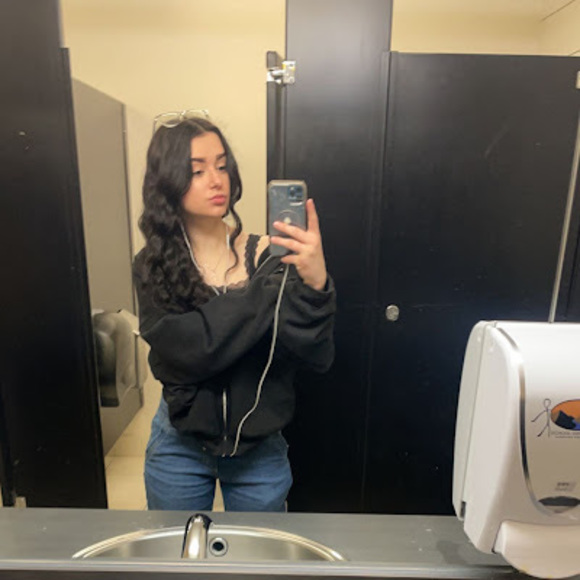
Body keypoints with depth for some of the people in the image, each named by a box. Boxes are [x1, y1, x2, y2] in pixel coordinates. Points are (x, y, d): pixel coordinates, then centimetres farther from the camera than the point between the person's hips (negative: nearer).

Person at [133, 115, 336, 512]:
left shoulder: (269, 255, -13)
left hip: (260, 449, 0)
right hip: (180, 448, 1)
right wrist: (270, 286, -29)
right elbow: (189, 350, -25)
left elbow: (318, 357, -19)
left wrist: (315, 284, -37)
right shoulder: (154, 266, -10)